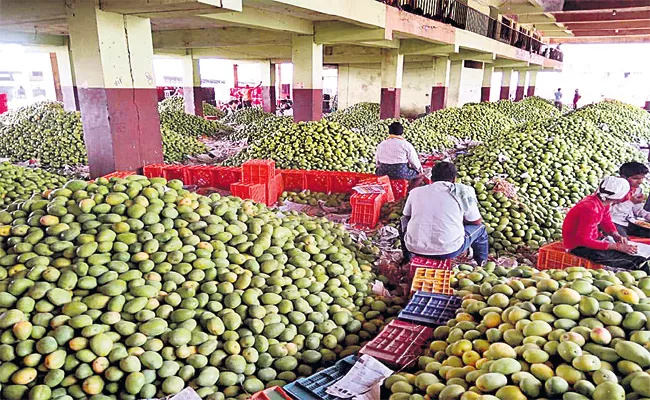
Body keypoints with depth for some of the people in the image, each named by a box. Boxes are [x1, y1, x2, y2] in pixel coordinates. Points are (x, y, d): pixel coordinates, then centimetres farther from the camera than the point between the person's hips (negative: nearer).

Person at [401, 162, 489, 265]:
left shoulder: (415, 192, 4)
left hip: (414, 248, 2)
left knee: (405, 221, 34)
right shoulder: (463, 191, 0)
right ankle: (482, 266, 41)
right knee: (480, 228, 25)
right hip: (448, 251, -2)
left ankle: (407, 261, 49)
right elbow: (477, 222, 9)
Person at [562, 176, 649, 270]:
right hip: (579, 247, -9)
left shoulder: (603, 203, -3)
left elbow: (606, 222, 14)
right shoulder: (590, 209, -30)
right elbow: (584, 240, -29)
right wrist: (617, 246, -26)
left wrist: (616, 235, -7)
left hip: (591, 240, 9)